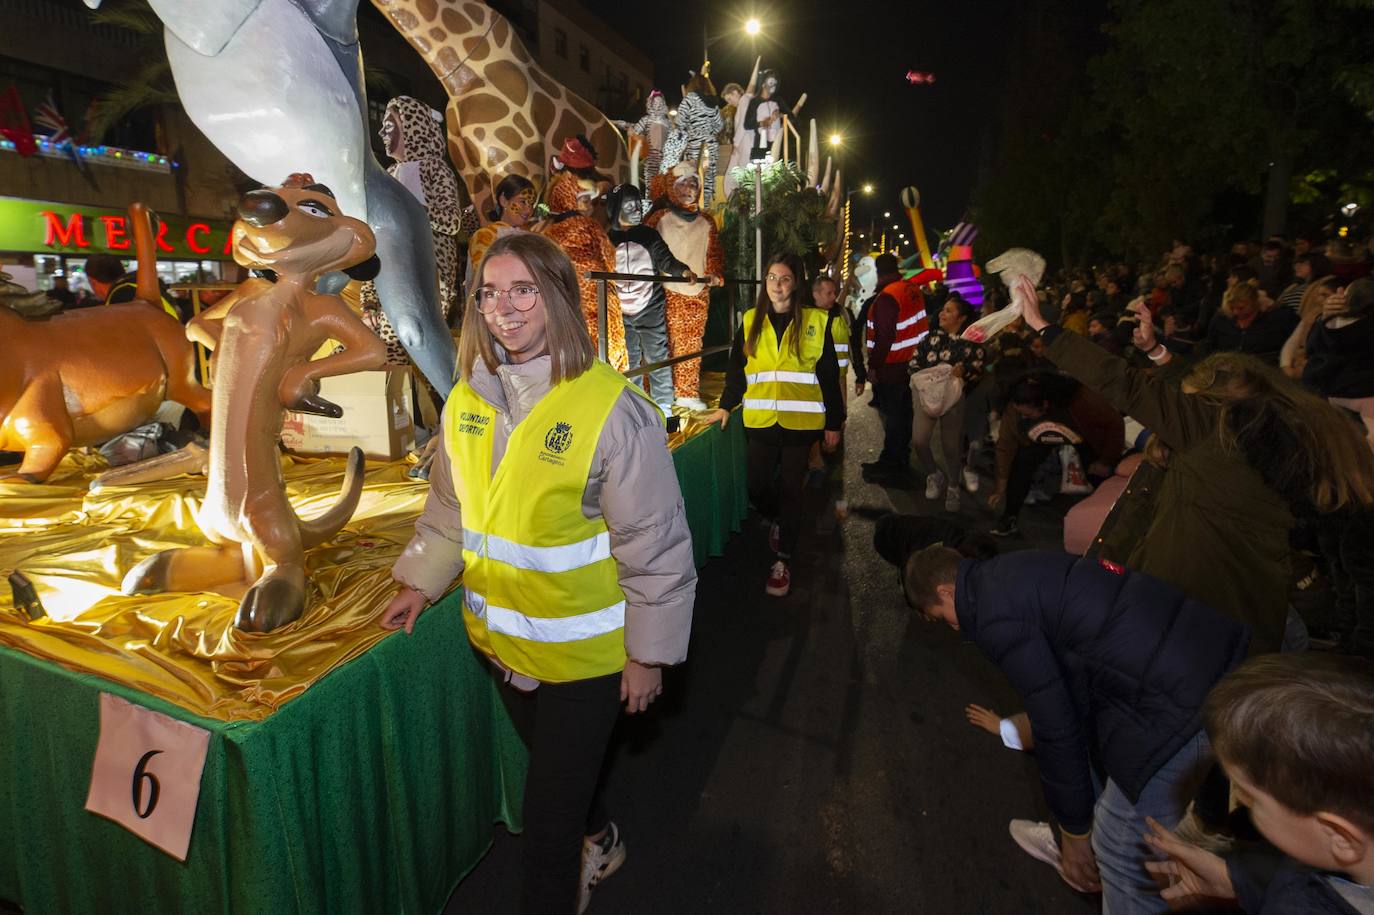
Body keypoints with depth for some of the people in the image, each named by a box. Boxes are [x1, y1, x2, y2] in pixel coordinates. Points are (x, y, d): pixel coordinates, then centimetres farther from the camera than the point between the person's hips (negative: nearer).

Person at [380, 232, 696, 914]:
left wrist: (648, 653, -13)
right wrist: (420, 584, 12)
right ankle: (599, 842, 59)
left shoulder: (613, 409, -22)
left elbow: (654, 545, -18)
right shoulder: (464, 402, -2)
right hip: (501, 639, 7)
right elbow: (448, 510, 13)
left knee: (549, 812, 8)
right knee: (558, 770, 29)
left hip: (583, 649, -6)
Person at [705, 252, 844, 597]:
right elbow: (736, 369, 12)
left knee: (790, 490, 4)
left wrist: (834, 423, 0)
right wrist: (726, 406, 4)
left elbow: (829, 376, 1)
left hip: (801, 423, -2)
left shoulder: (816, 321, -1)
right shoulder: (751, 321, 7)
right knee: (757, 488, 4)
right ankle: (778, 521, 38)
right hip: (761, 422, 2)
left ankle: (783, 562, 18)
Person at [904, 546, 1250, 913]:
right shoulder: (1011, 573, 14)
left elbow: (1055, 725, -9)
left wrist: (1075, 831, 6)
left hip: (1179, 700, -9)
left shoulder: (995, 615, -14)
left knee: (1125, 851, 6)